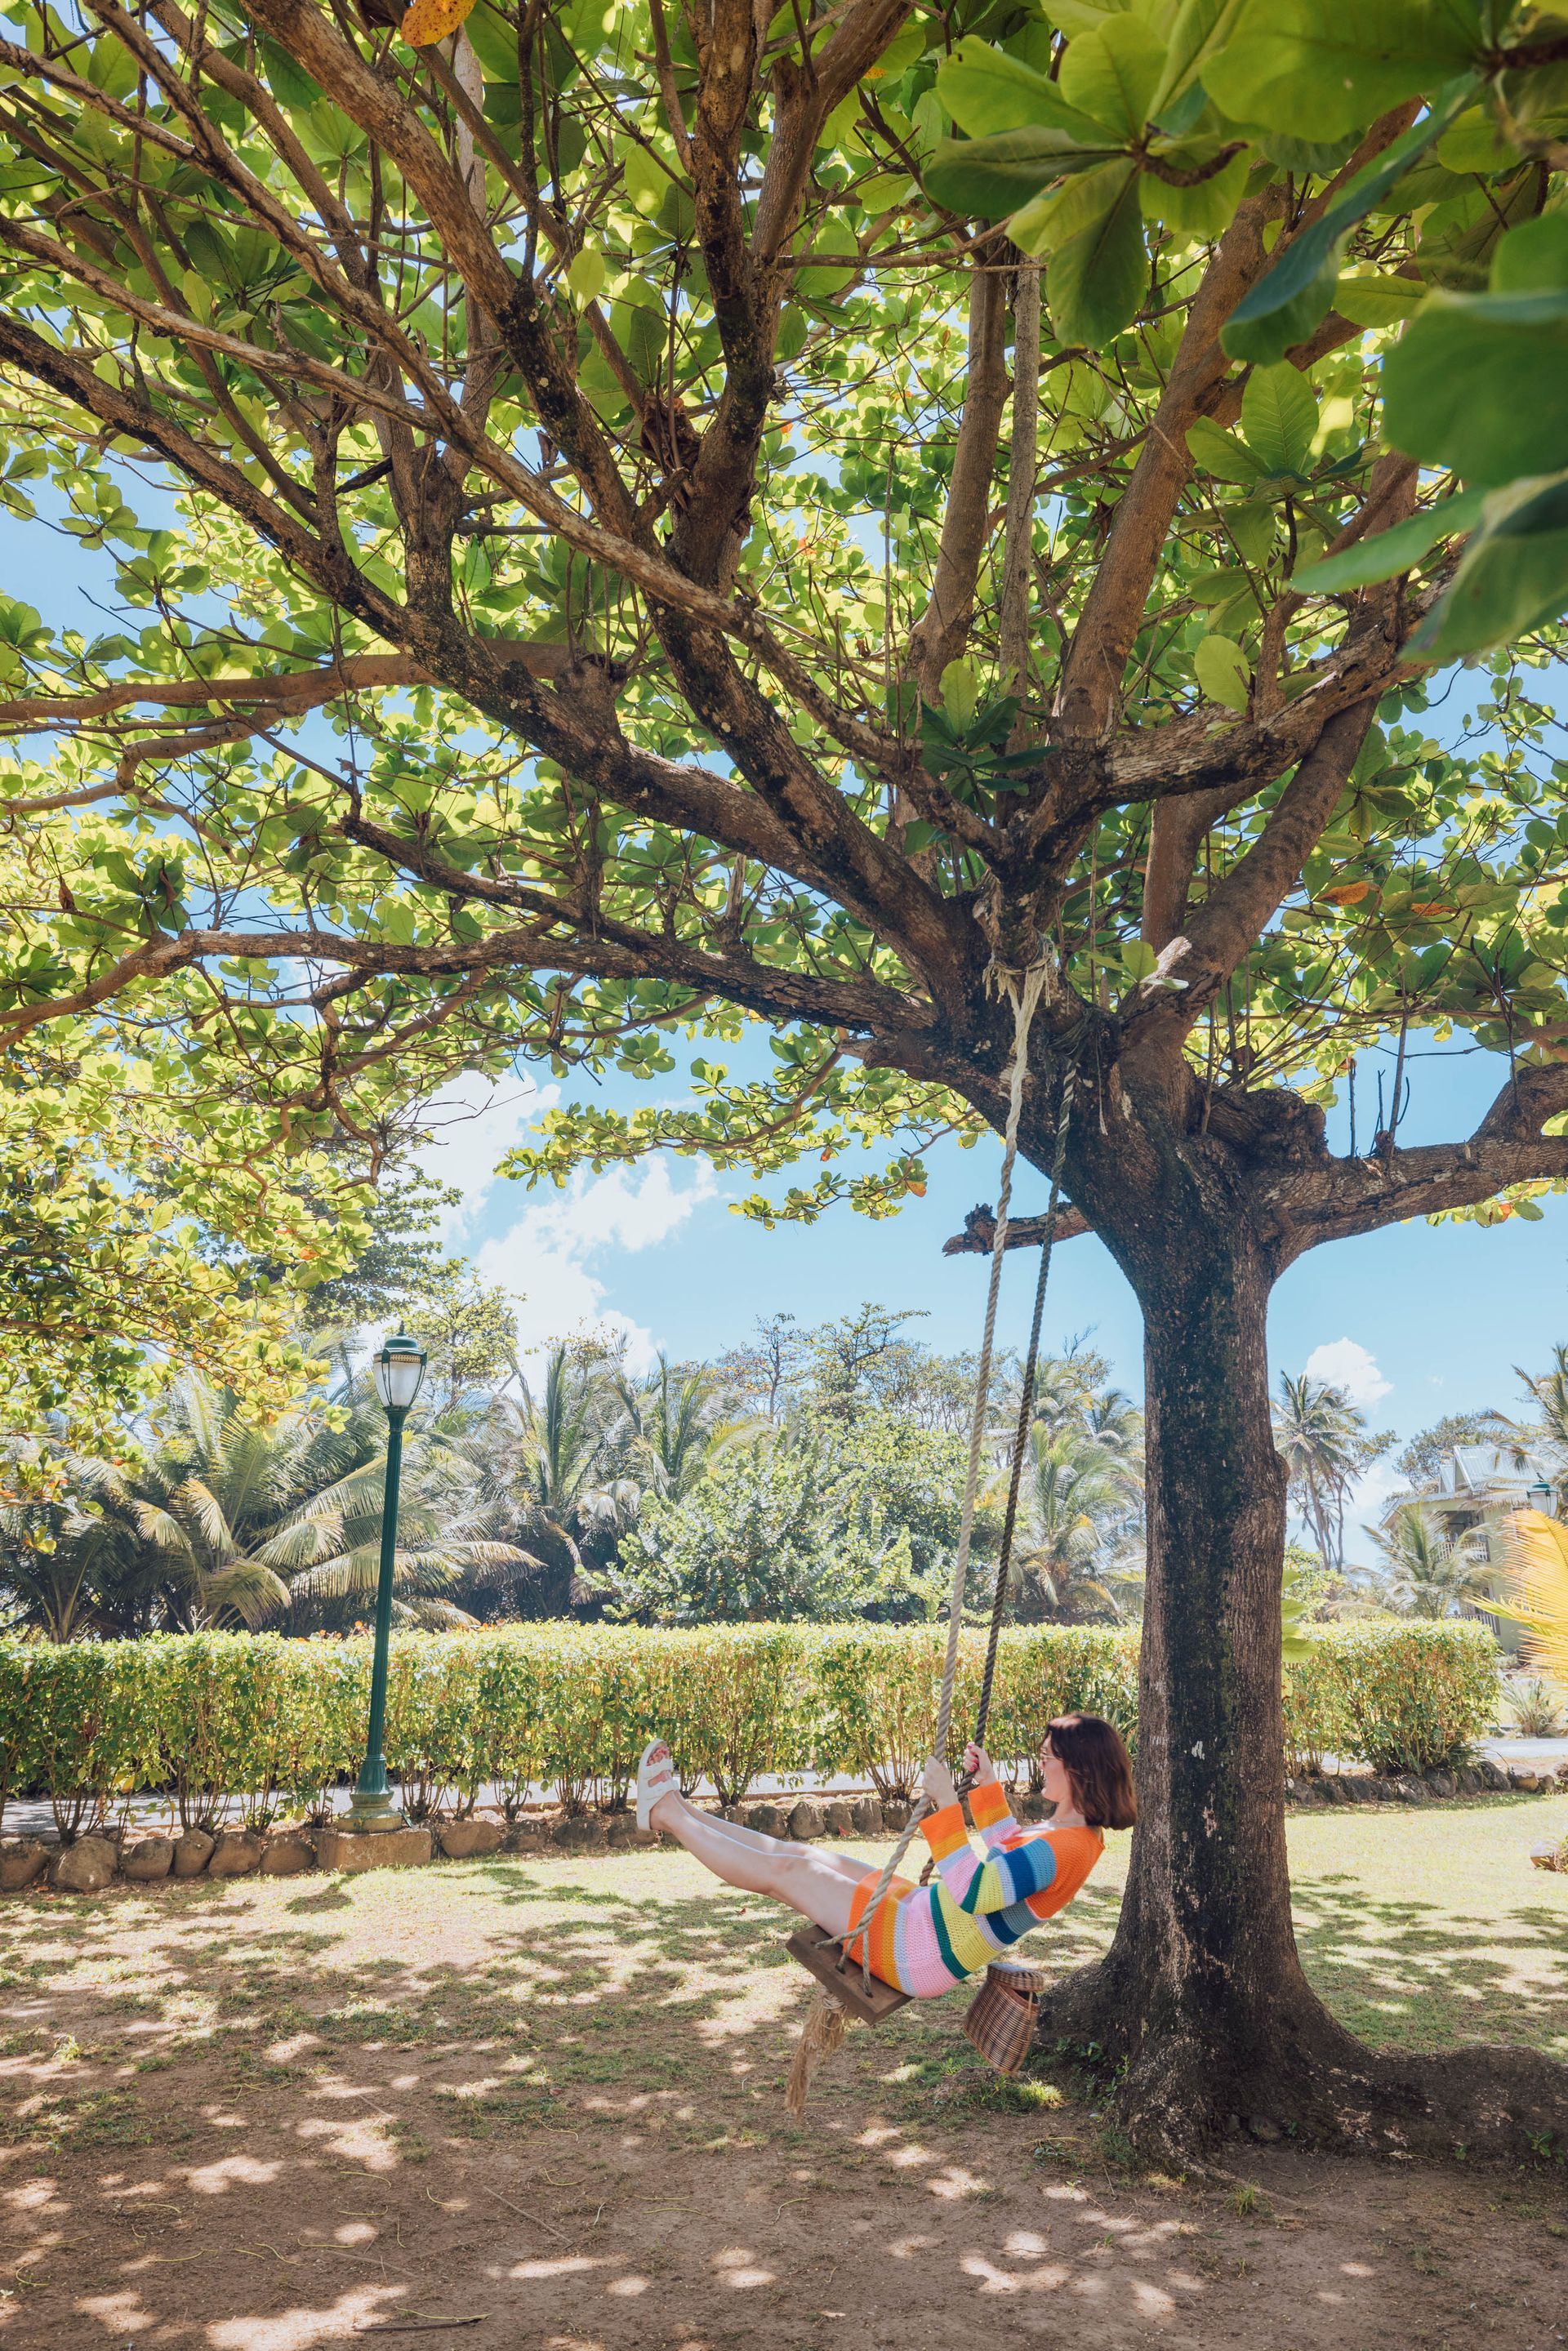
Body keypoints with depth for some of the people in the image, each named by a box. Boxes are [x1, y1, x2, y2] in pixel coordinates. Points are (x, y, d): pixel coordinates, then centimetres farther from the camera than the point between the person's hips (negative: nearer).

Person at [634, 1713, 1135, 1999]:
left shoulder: (1059, 1850, -28)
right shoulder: (1077, 1834, 3)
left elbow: (969, 1892, -33)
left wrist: (946, 1803, -29)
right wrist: (988, 1786, 17)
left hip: (918, 1954, -9)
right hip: (924, 1915, 9)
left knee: (783, 1870, -1)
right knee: (809, 1856, 13)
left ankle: (665, 1810, 14)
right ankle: (676, 1810, 25)